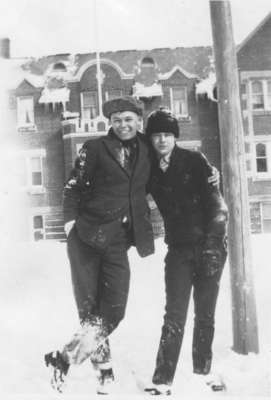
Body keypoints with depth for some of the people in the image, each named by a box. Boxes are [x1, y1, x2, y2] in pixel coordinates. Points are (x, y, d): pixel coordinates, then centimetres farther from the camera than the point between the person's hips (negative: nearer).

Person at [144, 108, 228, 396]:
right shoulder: (150, 171, 4)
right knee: (175, 315, -8)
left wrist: (213, 241, -19)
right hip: (179, 248, 1)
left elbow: (215, 201, -9)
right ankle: (162, 380, -6)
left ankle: (203, 371, 24)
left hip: (209, 245, -1)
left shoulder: (194, 161, -3)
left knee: (205, 314, 7)